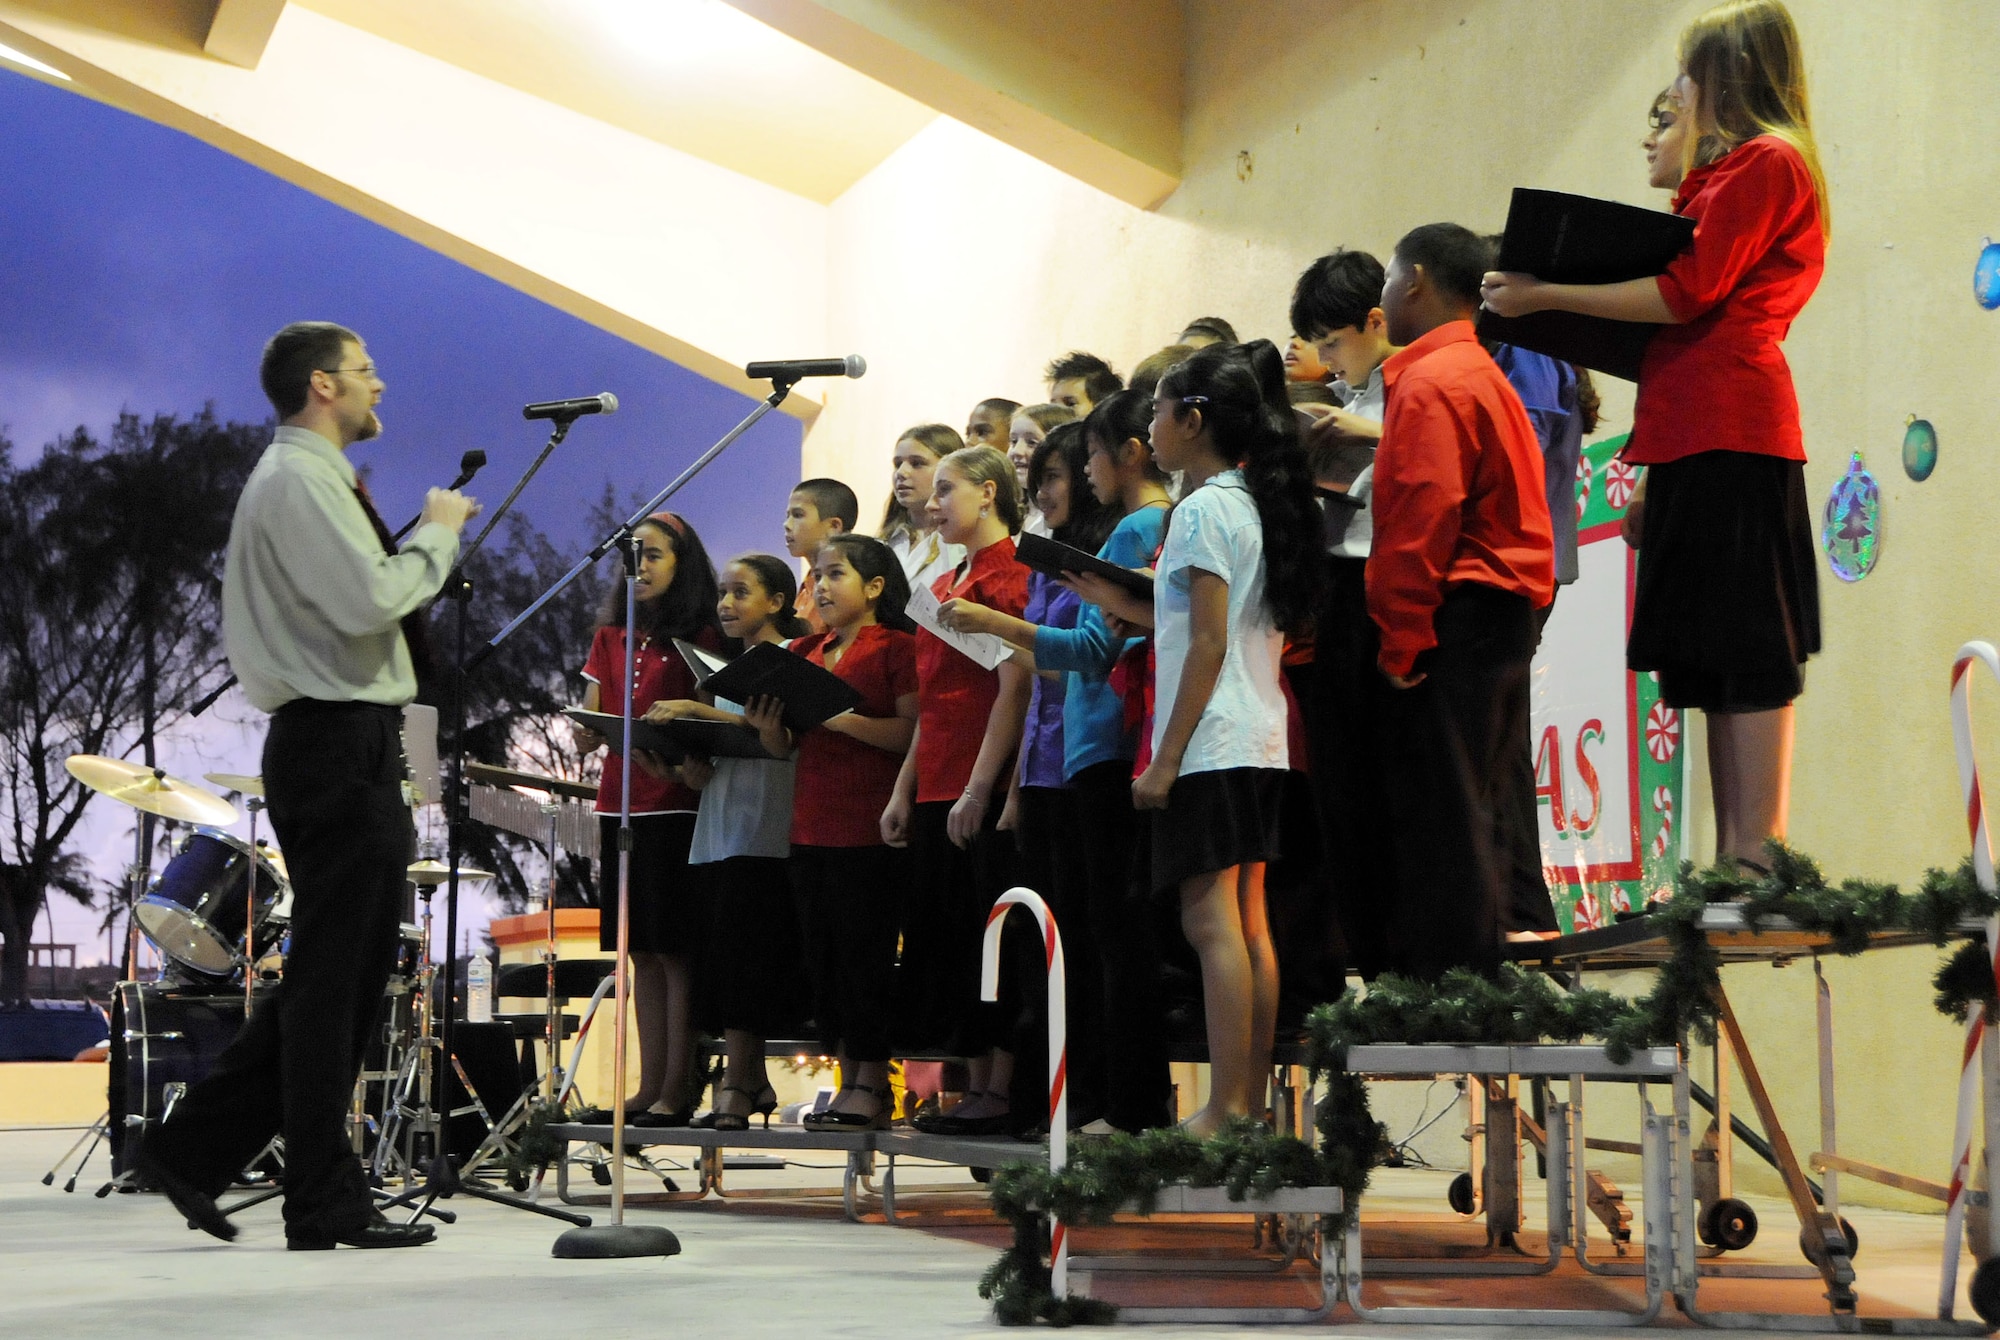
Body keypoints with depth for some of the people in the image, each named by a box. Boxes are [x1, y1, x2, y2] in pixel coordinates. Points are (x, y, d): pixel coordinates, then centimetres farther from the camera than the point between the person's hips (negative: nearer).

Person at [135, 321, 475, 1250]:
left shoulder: (306, 477, 23)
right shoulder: (301, 479, -11)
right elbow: (369, 602, -23)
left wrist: (416, 544, 11)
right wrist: (437, 534, -9)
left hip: (333, 746, 11)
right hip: (340, 744, -11)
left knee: (338, 977, 13)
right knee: (333, 980, -6)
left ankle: (196, 1150, 15)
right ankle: (327, 1207, 0)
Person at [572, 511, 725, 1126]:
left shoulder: (699, 636, -1)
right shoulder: (611, 636, 16)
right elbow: (589, 725, 14)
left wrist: (683, 756, -23)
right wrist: (589, 733, -7)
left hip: (677, 806, -6)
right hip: (620, 804, 6)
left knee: (675, 951, -5)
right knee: (641, 953, 8)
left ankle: (679, 1091, -3)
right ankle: (649, 1087, 12)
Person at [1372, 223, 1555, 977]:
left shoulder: (1430, 382, -9)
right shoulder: (1484, 375, 21)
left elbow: (1420, 524, -18)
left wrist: (1396, 644, -16)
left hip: (1453, 623, -10)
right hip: (1506, 613, 10)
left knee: (1440, 822, -11)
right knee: (1478, 816, 9)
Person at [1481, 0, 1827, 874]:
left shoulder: (1769, 162, -6)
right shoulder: (1733, 173, 24)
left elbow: (1688, 291, -14)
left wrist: (1546, 296, -12)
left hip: (1728, 432, -10)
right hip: (1701, 436, 10)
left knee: (1745, 657, -12)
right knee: (1717, 667, 6)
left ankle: (1757, 869, -14)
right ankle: (1730, 871, 6)